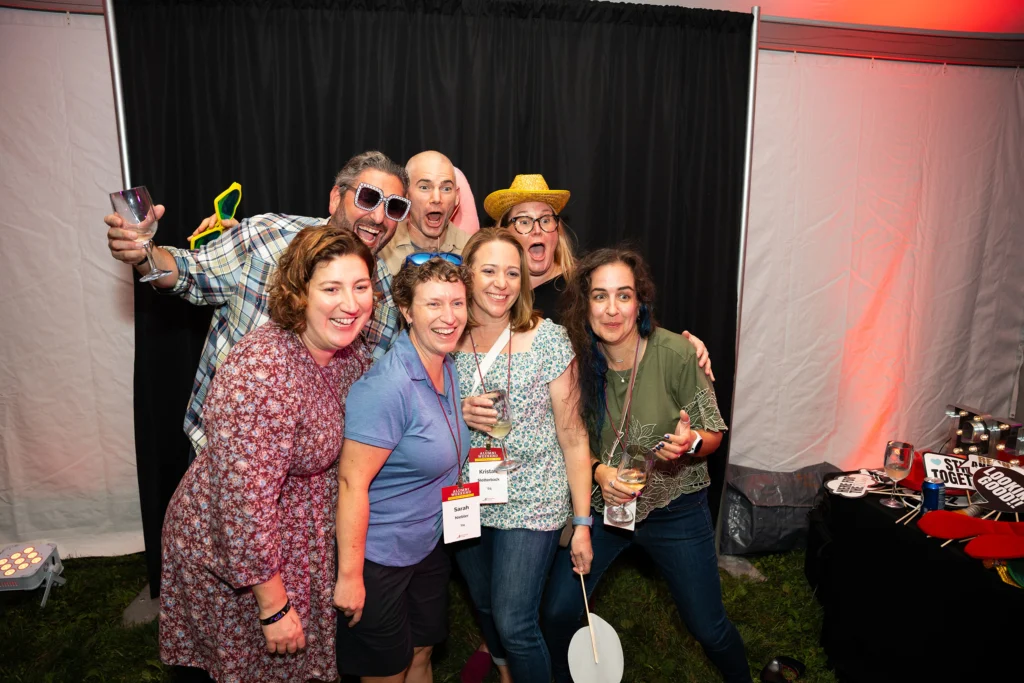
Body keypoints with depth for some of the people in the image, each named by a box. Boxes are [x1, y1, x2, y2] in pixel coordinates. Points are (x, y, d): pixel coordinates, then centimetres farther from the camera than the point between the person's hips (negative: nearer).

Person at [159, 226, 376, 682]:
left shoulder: (353, 352, -7)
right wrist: (274, 606, -22)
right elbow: (246, 501, -30)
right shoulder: (262, 371, -32)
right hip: (231, 549, -6)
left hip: (303, 541, 7)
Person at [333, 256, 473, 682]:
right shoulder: (387, 387, -28)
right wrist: (349, 575, -22)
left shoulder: (449, 368, -1)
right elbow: (352, 482, -26)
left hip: (430, 546, 8)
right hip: (379, 556, -7)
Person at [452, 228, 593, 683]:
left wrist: (583, 523, -8)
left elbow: (572, 436, -9)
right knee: (486, 608, 21)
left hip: (531, 503, -3)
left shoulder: (547, 339, -12)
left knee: (515, 624, -4)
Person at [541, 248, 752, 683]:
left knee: (708, 628, 11)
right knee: (558, 611, 1)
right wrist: (598, 471, -18)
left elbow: (713, 434, -8)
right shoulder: (576, 358, -12)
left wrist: (689, 444, -29)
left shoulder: (677, 355, -19)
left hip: (674, 509, -1)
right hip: (600, 503, 2)